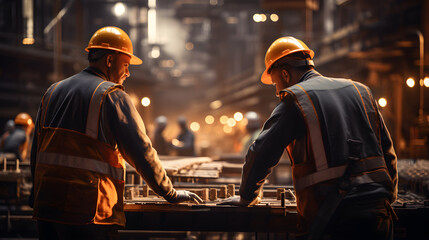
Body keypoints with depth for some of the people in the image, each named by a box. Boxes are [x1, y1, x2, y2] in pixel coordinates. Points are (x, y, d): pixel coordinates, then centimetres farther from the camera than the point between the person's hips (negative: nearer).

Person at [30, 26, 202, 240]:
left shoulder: (52, 92, 16)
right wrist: (170, 193, 5)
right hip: (88, 212, -7)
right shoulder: (112, 96, -5)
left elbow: (36, 152, 18)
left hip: (46, 208, 7)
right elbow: (141, 152, -6)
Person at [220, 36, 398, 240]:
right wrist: (387, 196, 30)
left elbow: (261, 154, 0)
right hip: (377, 211, 6)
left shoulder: (294, 100, 0)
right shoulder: (360, 91, 17)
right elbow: (387, 152, 19)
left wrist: (247, 197, 16)